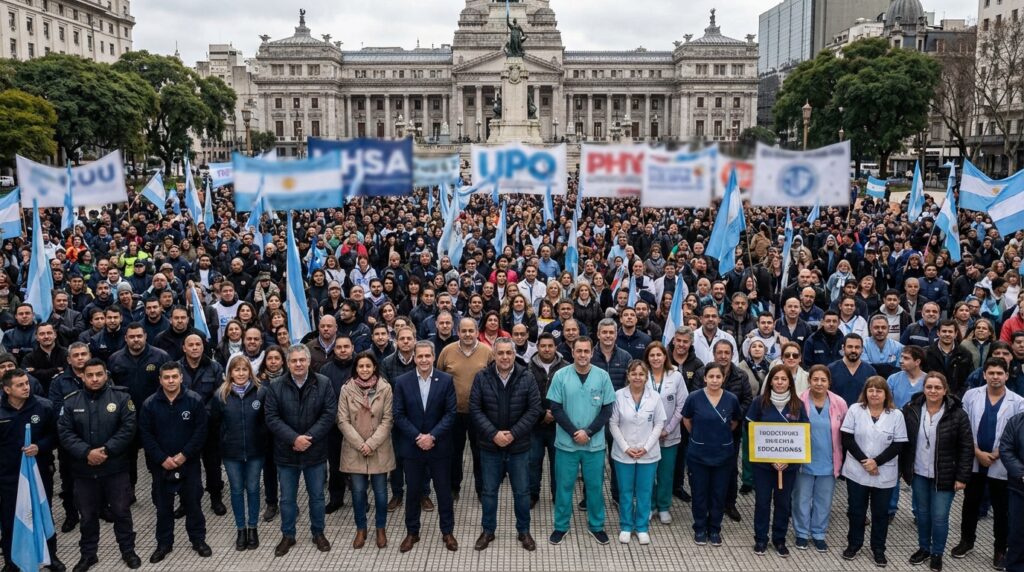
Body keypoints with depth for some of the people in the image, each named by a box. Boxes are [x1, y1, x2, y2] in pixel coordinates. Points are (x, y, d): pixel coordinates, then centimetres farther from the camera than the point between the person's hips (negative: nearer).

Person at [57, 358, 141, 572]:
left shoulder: (121, 397, -6)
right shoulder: (71, 401, 0)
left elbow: (128, 428, -11)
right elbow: (64, 433, -6)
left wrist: (107, 450, -20)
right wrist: (86, 452, -19)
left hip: (116, 468, -2)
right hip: (84, 470, 2)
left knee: (121, 511, 10)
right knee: (87, 515, 15)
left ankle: (128, 551, 26)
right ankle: (88, 555, 32)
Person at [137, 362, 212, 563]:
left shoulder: (195, 400, -7)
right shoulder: (150, 404, -3)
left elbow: (200, 431, -8)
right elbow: (145, 435, -5)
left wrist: (184, 455, -15)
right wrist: (162, 459, -13)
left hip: (189, 463, -1)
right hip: (161, 465, 1)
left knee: (193, 503, 10)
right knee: (163, 506, 12)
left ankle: (198, 540, 24)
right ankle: (164, 543, 27)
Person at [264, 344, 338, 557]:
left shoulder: (324, 383, -6)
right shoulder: (276, 387, -4)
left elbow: (329, 413, -10)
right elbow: (271, 417, -9)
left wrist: (309, 437, -18)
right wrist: (294, 438, -20)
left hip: (315, 451, 0)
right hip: (286, 452, 0)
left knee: (317, 496, 14)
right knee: (287, 498, 13)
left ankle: (318, 533, 31)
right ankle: (287, 535, 29)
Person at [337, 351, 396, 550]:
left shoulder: (385, 388, -6)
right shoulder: (347, 389, -3)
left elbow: (388, 420, -5)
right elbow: (343, 421, -3)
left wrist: (371, 444, -13)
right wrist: (360, 444, -11)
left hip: (379, 449, -1)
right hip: (354, 449, 1)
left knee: (380, 491, 6)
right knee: (358, 491, 7)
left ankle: (381, 528, 25)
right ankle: (360, 529, 25)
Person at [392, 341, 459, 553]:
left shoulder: (446, 380, -5)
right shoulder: (402, 382, -3)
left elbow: (450, 413, -7)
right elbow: (399, 415, -5)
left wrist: (432, 436, -16)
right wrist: (417, 437, -14)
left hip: (439, 446, 0)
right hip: (412, 446, 1)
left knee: (444, 490, 10)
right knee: (413, 491, 11)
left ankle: (447, 532, 25)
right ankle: (412, 532, 26)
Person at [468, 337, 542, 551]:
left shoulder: (527, 377, -8)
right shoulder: (482, 377, -6)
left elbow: (534, 409, -8)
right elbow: (475, 408, -7)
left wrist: (513, 433, -15)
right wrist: (493, 434, -16)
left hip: (519, 446, 0)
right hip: (490, 445, 0)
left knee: (522, 491, 12)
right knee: (489, 491, 13)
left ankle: (524, 531, 29)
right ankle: (488, 531, 29)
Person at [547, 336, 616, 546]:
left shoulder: (602, 376, -4)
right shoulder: (561, 375, -6)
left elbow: (607, 410, -2)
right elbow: (556, 409, -6)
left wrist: (588, 432, -12)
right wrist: (574, 433, -14)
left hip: (595, 443, 1)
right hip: (566, 442, -1)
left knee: (595, 485, 11)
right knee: (564, 486, 9)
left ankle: (596, 525, 28)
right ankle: (561, 526, 24)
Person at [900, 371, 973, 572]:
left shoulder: (957, 414, -12)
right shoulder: (911, 410, -6)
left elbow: (967, 447, -7)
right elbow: (903, 441, 3)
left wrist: (962, 477, -9)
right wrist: (903, 468, 3)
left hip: (944, 476, -2)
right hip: (918, 473, 3)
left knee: (939, 517, 3)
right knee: (922, 513, 16)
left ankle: (937, 554, 23)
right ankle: (924, 548, 34)